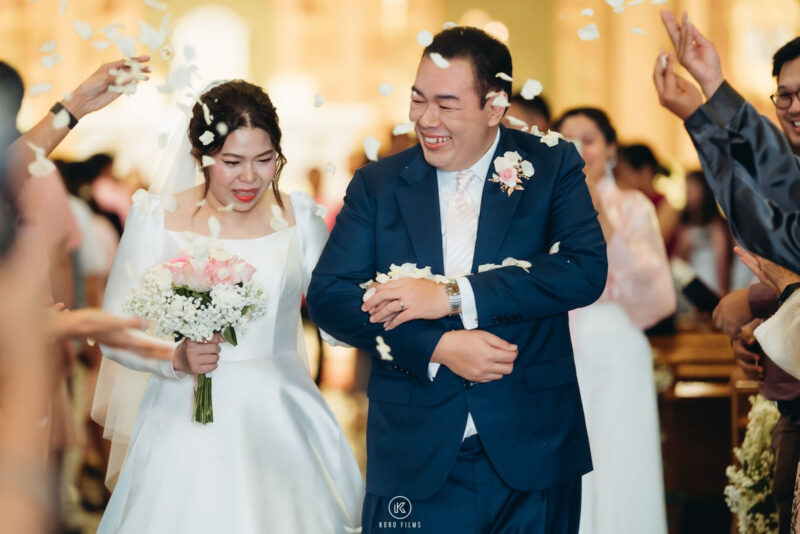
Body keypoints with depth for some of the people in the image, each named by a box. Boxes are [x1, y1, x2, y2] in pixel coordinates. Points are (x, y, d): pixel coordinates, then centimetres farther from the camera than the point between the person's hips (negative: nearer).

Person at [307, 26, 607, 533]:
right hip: (415, 460, 1)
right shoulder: (379, 183, 4)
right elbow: (328, 295, -3)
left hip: (532, 454, -1)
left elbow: (587, 269, -14)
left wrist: (453, 296, -20)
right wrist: (437, 348, -17)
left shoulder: (553, 167, 0)